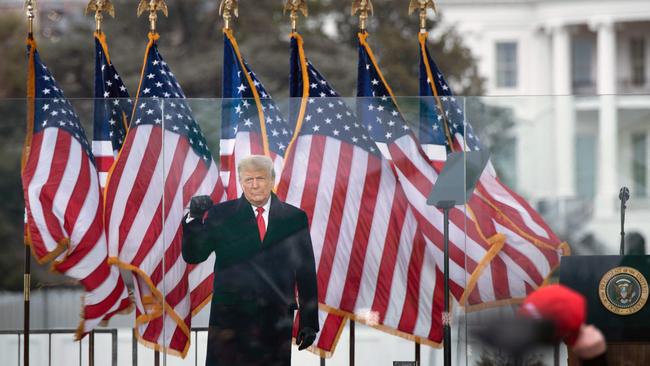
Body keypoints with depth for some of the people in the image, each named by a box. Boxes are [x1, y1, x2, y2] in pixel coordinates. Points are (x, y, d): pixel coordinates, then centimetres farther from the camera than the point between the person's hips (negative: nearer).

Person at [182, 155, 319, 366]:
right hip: (230, 318, -1)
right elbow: (193, 256, 2)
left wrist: (309, 322, 4)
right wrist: (195, 218, -14)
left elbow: (306, 273, 8)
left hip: (276, 323, 1)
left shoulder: (294, 218, 8)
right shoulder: (221, 215, 6)